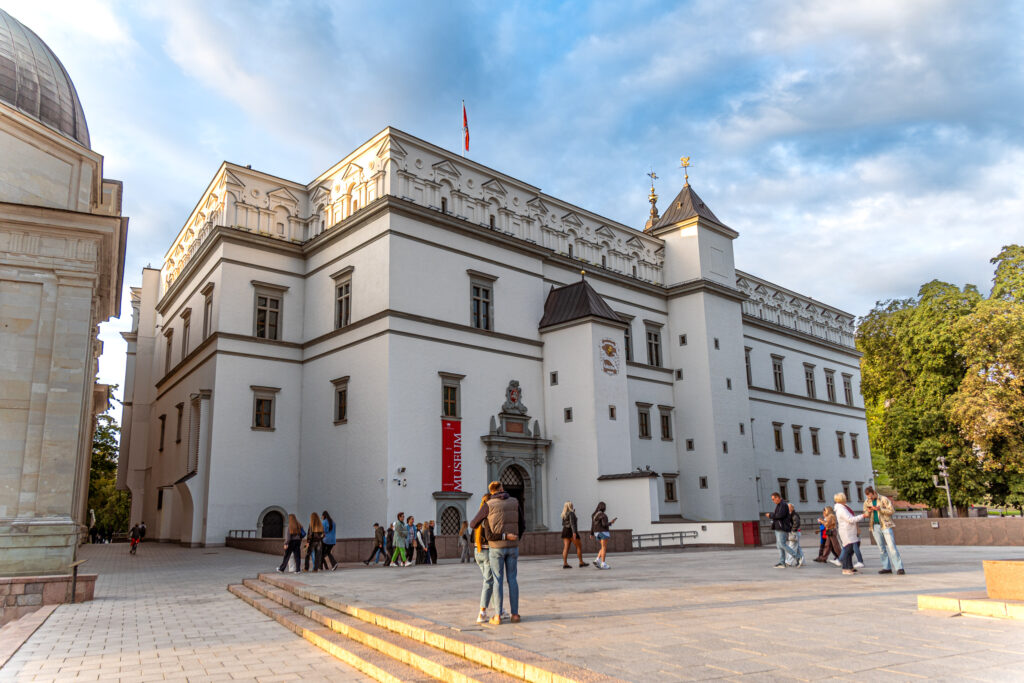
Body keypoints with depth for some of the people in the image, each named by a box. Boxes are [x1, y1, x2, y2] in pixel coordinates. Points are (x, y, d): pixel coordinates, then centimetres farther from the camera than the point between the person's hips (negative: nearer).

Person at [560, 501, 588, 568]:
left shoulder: (564, 514, 13)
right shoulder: (571, 513, -12)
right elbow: (572, 523, -22)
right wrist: (574, 532, -29)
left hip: (565, 531, 8)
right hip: (571, 531, -8)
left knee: (566, 548, 0)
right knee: (579, 546, 4)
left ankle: (565, 564, -9)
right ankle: (581, 563, 8)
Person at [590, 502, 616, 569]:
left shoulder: (594, 515, 10)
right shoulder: (603, 515, -14)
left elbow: (592, 525, 10)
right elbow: (604, 525, -20)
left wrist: (591, 534, 14)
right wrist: (611, 523, -3)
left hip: (597, 533, 8)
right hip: (603, 532, -8)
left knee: (604, 548, 13)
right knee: (604, 548, -4)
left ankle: (597, 560, -2)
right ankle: (603, 564, -5)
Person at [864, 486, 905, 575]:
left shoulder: (884, 499, -5)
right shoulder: (867, 502, 8)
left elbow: (891, 511, -9)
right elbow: (866, 515, 14)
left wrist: (879, 509, -21)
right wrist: (869, 511, -9)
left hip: (885, 525, -5)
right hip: (875, 527, 5)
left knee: (891, 546, -11)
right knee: (881, 548, 6)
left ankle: (899, 568, -11)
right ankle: (887, 567, 12)